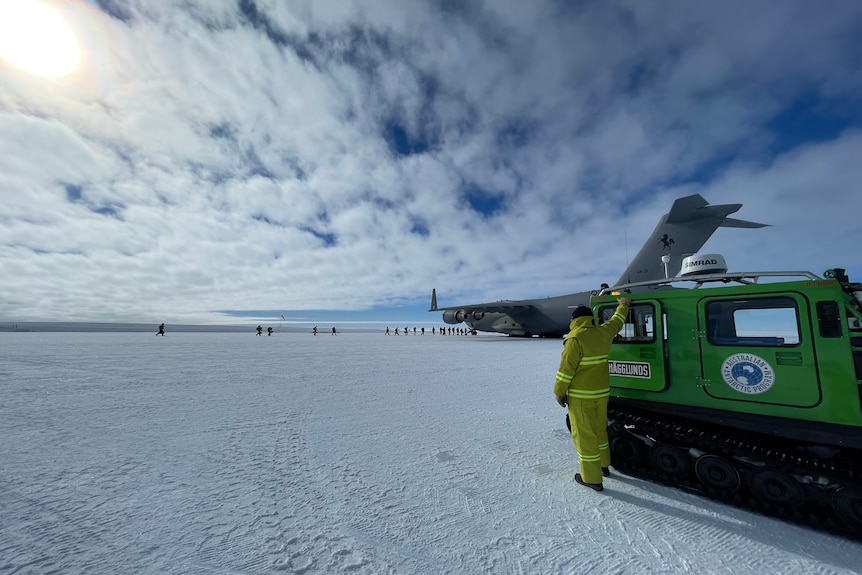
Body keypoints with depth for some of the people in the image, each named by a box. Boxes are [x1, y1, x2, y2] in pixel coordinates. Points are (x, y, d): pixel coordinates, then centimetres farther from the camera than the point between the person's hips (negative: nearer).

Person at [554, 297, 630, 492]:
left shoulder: (575, 338, -19)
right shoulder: (603, 332, 1)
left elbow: (566, 368, -19)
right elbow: (616, 322, 23)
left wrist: (559, 391, -9)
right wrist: (623, 305, 40)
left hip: (581, 396, -7)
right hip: (602, 393, 8)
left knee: (584, 434, 4)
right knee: (600, 430, 23)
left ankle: (592, 478, 13)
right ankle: (603, 465, 40)